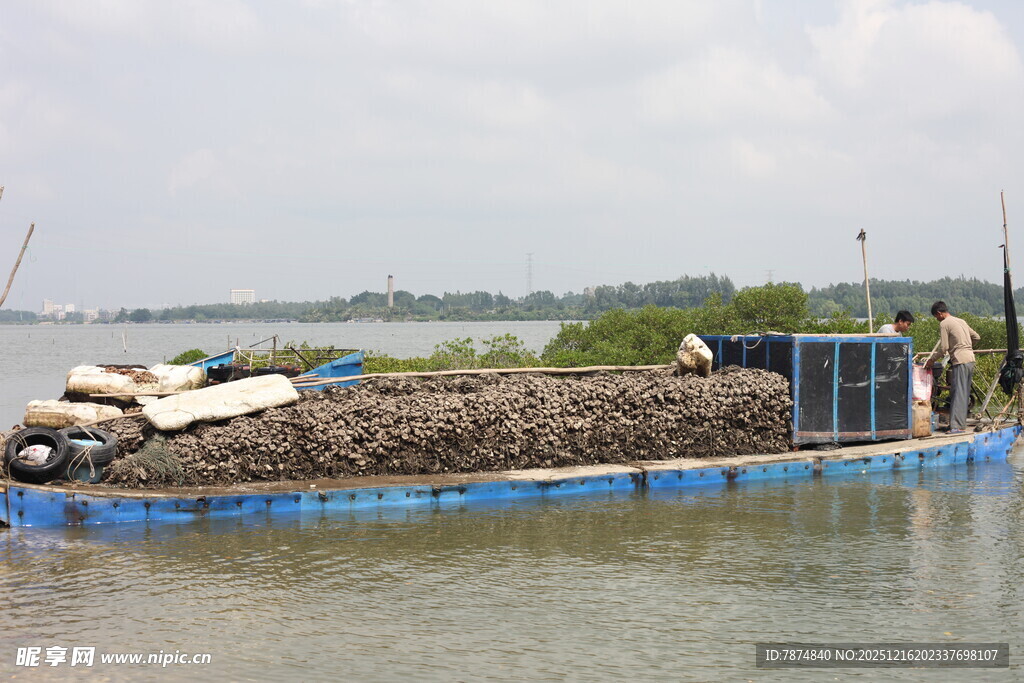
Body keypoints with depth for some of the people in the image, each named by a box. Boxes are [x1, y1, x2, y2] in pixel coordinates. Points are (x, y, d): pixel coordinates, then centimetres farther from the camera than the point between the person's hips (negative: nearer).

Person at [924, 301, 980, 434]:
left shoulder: (944, 324, -5)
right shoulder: (961, 321, 19)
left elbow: (943, 348, -9)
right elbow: (977, 337, 25)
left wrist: (932, 359, 4)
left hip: (960, 361, -8)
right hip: (970, 359, 8)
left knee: (958, 393, -11)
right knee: (965, 393, 11)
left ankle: (956, 426, -15)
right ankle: (961, 422, 15)